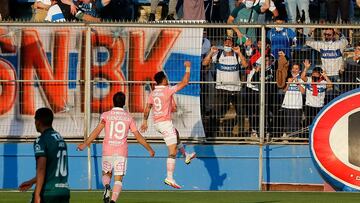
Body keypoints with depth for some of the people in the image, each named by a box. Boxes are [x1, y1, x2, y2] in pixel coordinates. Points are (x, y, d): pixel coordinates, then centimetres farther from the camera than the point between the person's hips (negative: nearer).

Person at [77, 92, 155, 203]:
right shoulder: (128, 117, 6)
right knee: (118, 180, 0)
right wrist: (150, 149, 18)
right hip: (122, 152, 0)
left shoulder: (106, 115, 1)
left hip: (107, 151, 0)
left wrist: (85, 144, -11)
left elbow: (97, 130, -11)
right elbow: (138, 136, 8)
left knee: (106, 174, 18)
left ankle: (107, 186, -15)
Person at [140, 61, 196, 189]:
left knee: (176, 134, 35)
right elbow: (184, 83, -10)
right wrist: (188, 68, 2)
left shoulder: (153, 93, 7)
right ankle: (170, 178, -11)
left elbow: (147, 109, 11)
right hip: (165, 122, -8)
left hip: (156, 123, 8)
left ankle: (186, 156, 48)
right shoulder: (167, 90, -14)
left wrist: (145, 121, 24)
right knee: (173, 151, -7)